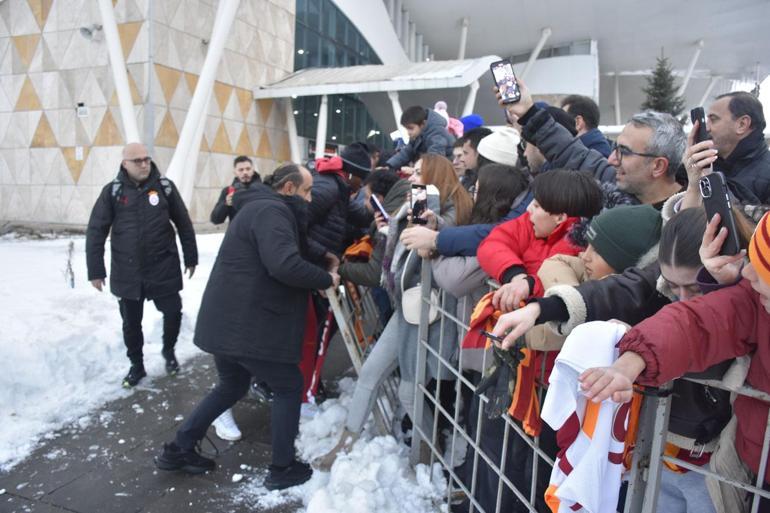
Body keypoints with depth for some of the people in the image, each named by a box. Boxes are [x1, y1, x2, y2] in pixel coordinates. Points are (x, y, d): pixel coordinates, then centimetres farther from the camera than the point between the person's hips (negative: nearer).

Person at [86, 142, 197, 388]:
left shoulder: (164, 186, -2)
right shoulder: (113, 191, -3)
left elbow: (184, 224, 5)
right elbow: (96, 231, -2)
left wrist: (191, 258, 7)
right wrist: (95, 270, -4)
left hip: (164, 267, 0)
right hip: (127, 272, 0)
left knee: (173, 313, 7)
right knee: (131, 323, 11)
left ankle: (168, 351, 36)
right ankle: (136, 366, 32)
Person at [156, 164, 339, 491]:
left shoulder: (262, 208, 19)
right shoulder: (272, 211, -16)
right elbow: (285, 265, -30)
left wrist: (314, 280, 10)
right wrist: (326, 280, -14)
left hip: (225, 321, 10)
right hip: (246, 326, -10)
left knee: (232, 386, 25)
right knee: (289, 387, 6)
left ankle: (177, 450, 32)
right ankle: (282, 468, 15)